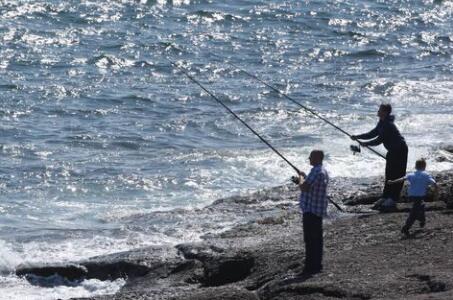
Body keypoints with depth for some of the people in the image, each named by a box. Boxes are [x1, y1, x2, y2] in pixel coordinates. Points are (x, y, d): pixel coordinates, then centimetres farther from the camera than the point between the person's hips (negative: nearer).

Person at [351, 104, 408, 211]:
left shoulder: (388, 125, -24)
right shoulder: (382, 123, 6)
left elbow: (379, 140, -24)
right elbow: (373, 134, 11)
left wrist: (365, 143, -18)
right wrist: (358, 137, 3)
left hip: (400, 150, -10)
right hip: (392, 151, 10)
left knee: (396, 175, -7)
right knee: (389, 174, 11)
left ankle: (392, 200, -5)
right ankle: (385, 197, 16)